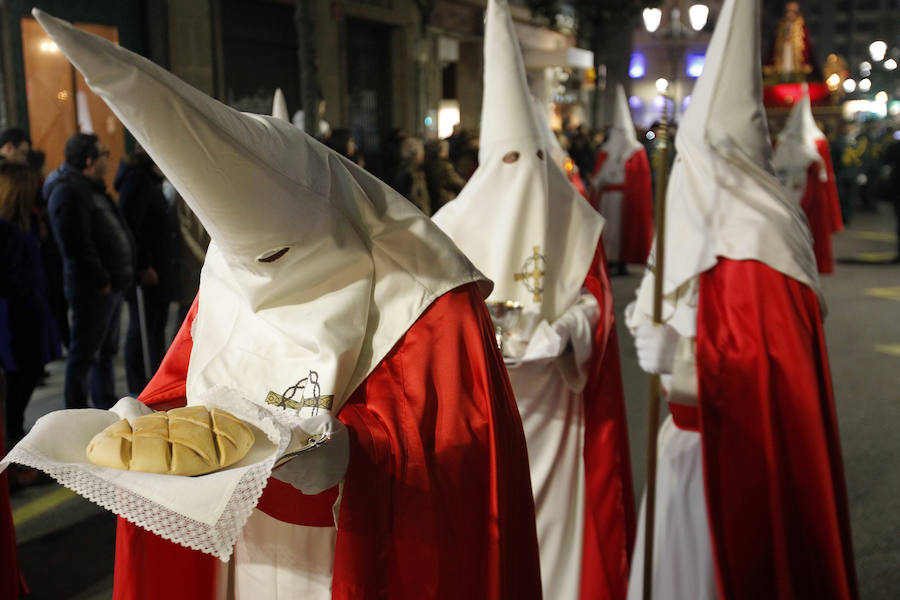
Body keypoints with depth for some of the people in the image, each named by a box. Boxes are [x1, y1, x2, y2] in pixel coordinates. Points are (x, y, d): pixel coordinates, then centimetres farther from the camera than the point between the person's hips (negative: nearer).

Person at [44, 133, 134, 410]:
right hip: (91, 291, -10)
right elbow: (77, 244, -23)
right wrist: (100, 280, -19)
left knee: (107, 349, 18)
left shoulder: (91, 187, 17)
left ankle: (107, 405, 30)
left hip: (110, 286, 10)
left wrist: (119, 278, 14)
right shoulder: (68, 191, -16)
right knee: (83, 353, -1)